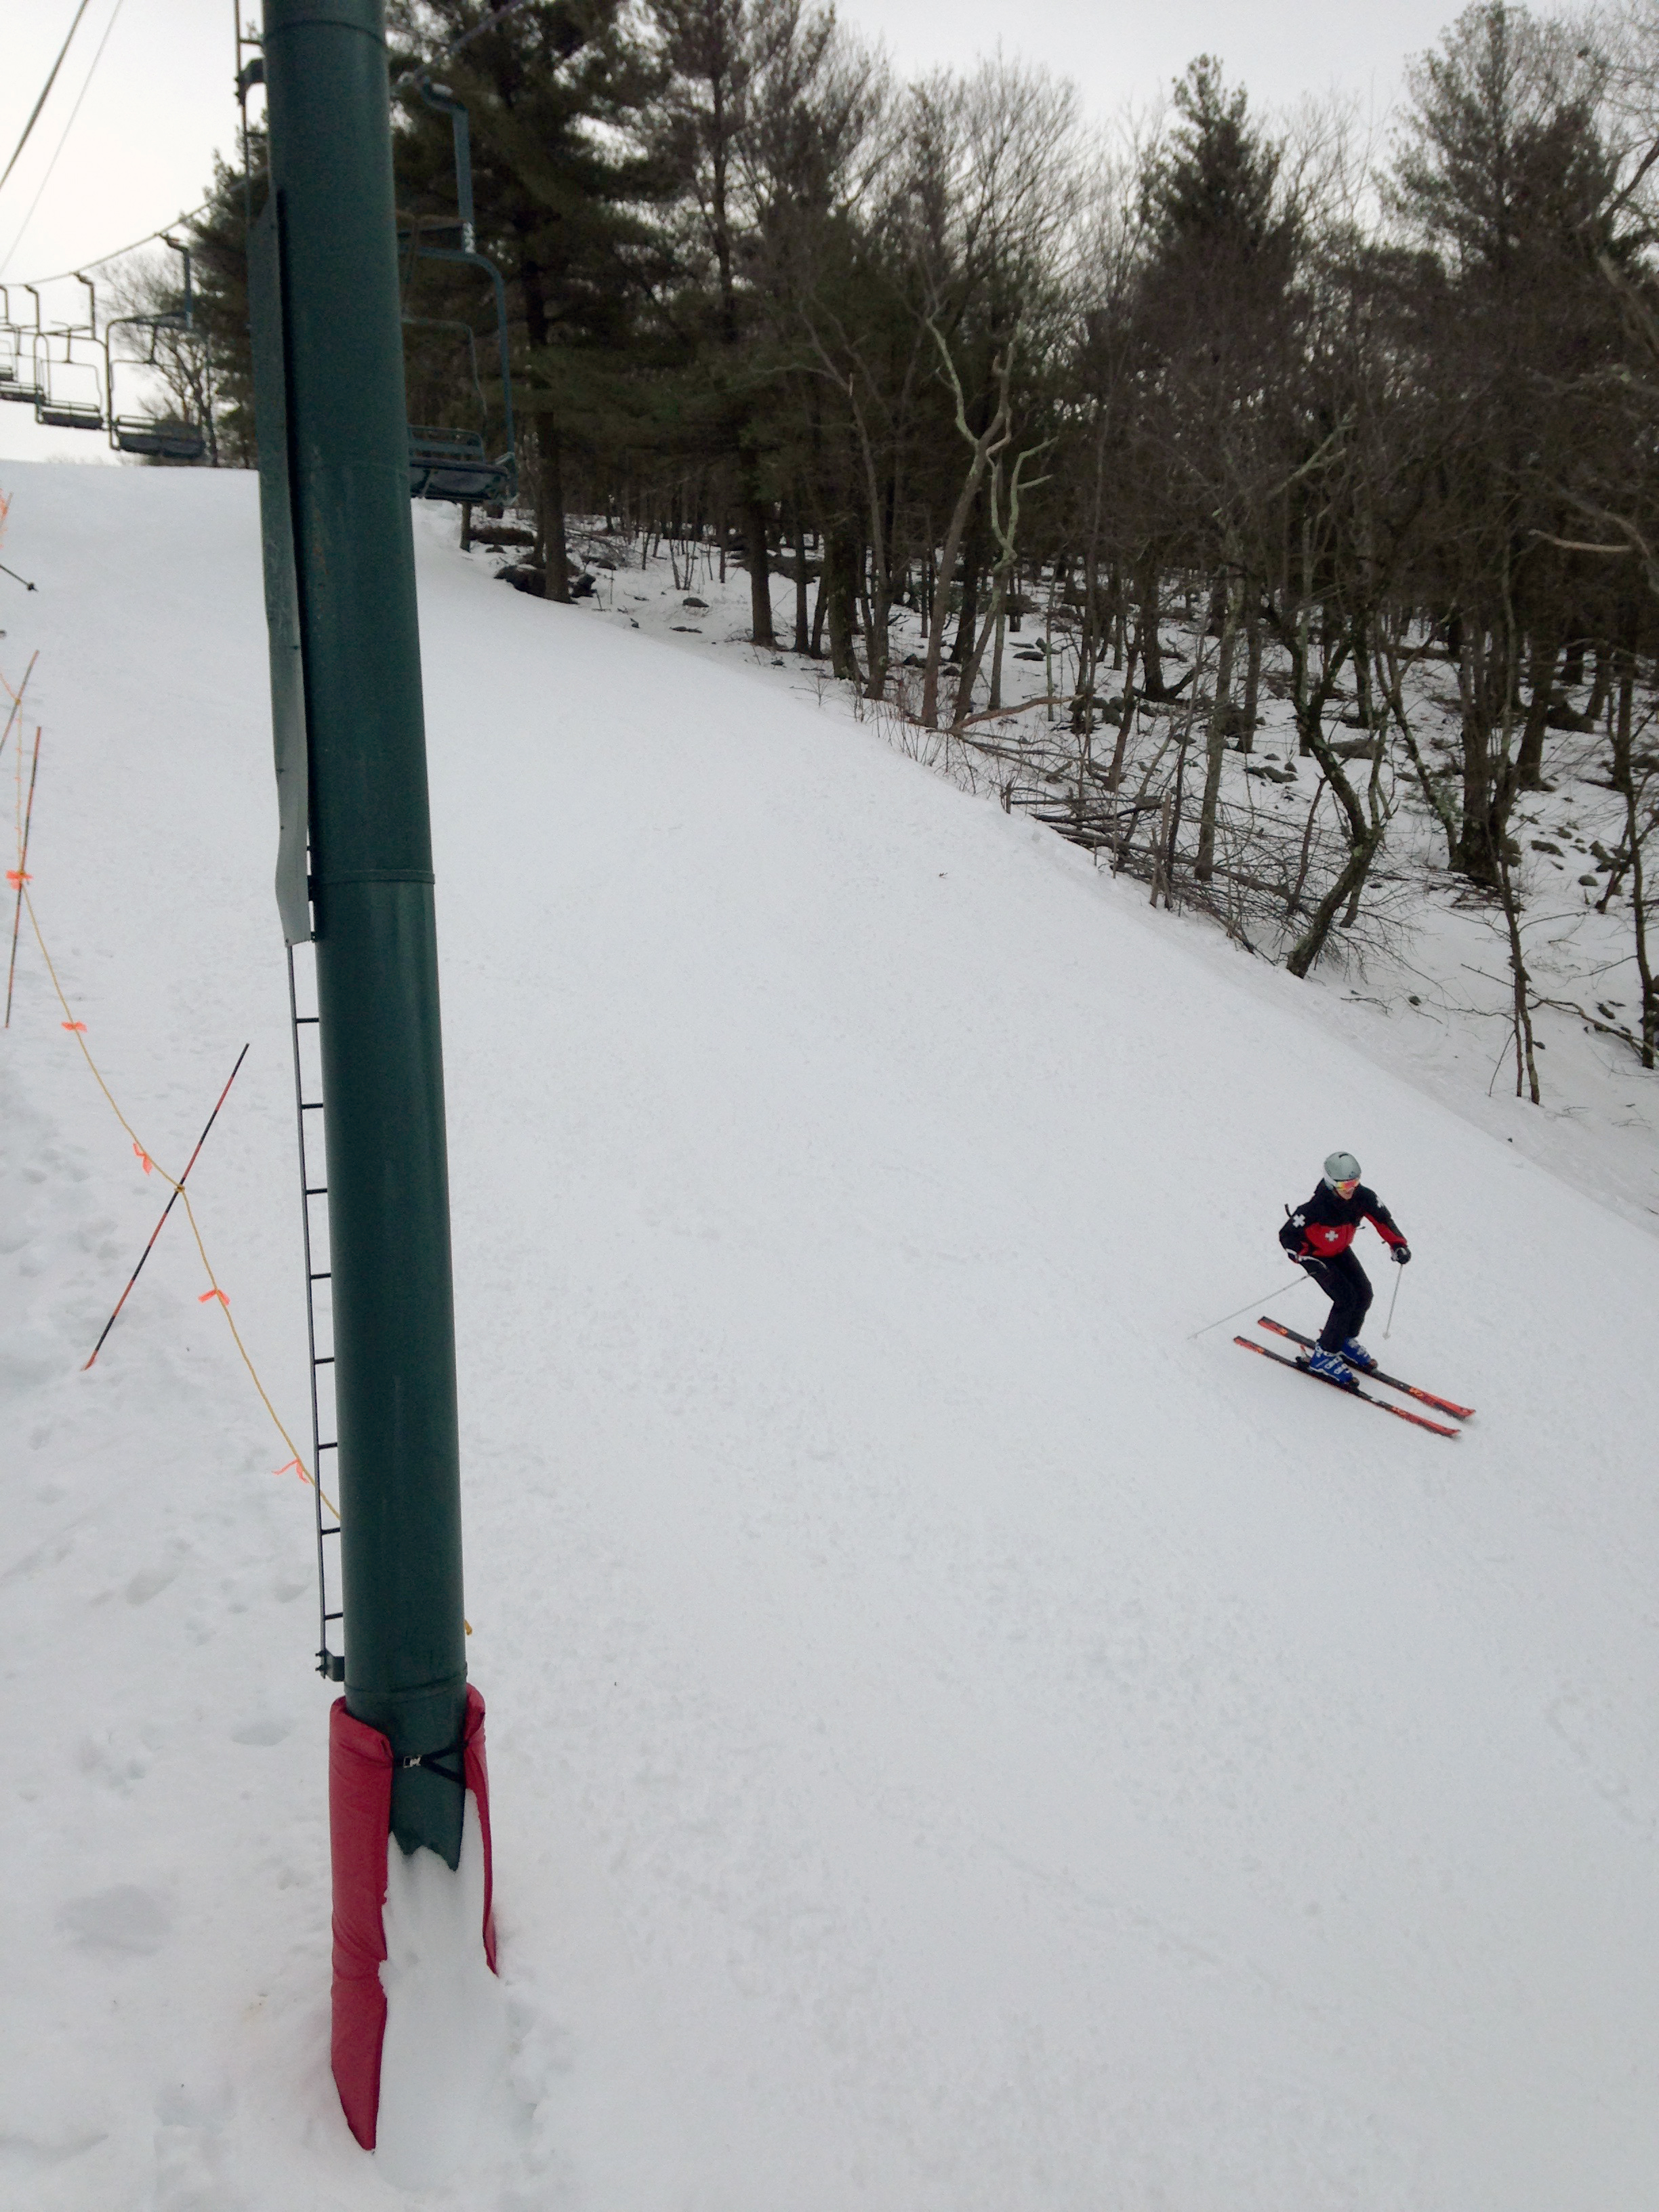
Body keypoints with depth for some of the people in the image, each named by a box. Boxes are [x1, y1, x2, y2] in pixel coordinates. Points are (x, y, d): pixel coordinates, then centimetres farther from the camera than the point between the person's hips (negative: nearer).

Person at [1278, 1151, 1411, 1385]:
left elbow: (1382, 1218, -5)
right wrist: (1306, 1259, -41)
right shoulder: (1317, 1208, -36)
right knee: (1346, 1298, -18)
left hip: (1341, 1250, 6)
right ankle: (1324, 1354, -5)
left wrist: (1398, 1244, -17)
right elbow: (1287, 1236, -30)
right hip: (1316, 1254, -6)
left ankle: (1346, 1339, 24)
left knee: (1364, 1292, -2)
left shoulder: (1362, 1197, -22)